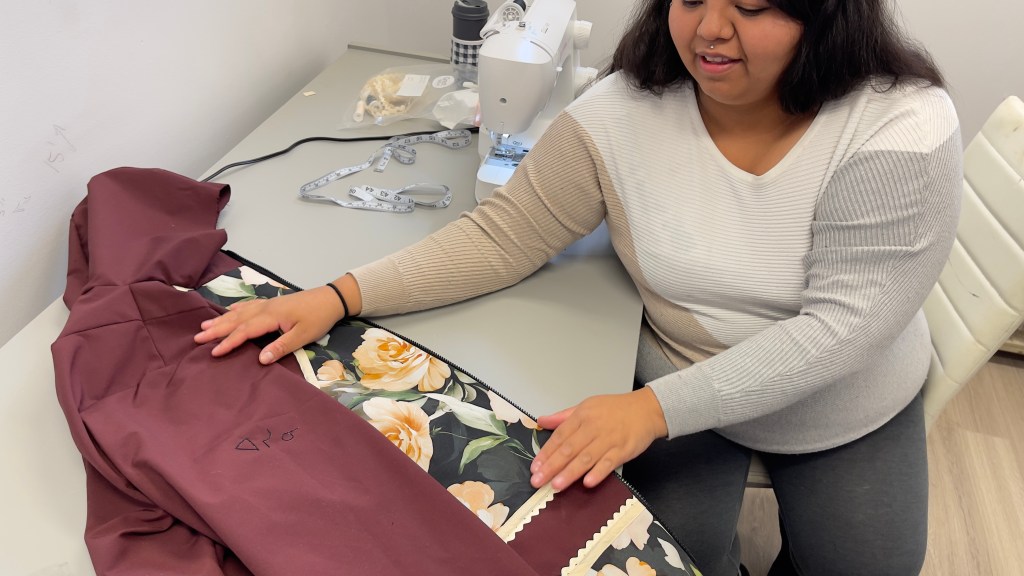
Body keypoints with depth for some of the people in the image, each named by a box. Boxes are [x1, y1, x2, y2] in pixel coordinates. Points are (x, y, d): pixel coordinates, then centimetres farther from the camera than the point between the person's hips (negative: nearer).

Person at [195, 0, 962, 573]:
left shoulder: (905, 130, -23)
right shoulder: (622, 114, -19)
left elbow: (845, 320, -27)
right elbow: (503, 235, -15)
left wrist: (653, 407, -38)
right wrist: (339, 296, -26)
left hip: (847, 410, 1)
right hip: (679, 392, 0)